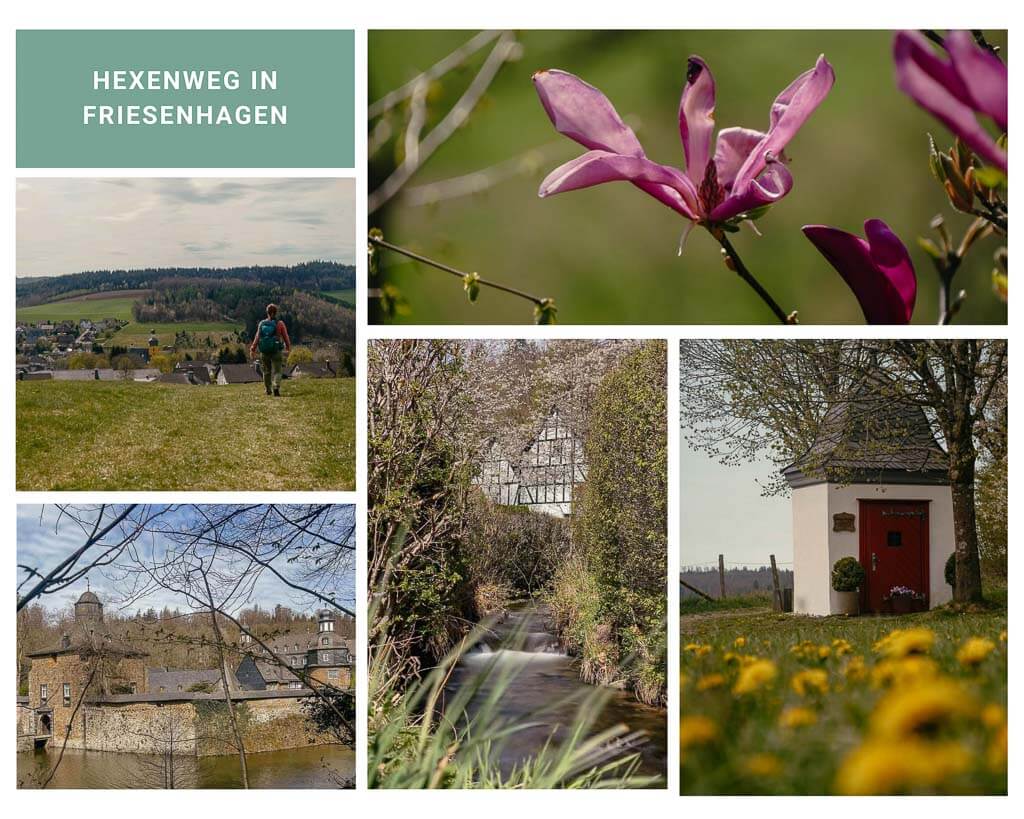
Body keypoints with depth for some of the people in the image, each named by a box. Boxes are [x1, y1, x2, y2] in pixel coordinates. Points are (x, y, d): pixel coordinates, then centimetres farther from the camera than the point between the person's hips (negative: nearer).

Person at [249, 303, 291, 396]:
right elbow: (285, 337, 0)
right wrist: (288, 347, 16)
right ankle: (276, 388, -23)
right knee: (277, 371, -1)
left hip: (264, 351, 3)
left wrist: (253, 349, -2)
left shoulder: (262, 324, 0)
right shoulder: (280, 324, -6)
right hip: (276, 351, -3)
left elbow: (257, 337, -4)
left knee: (267, 371, 17)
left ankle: (268, 390, 29)